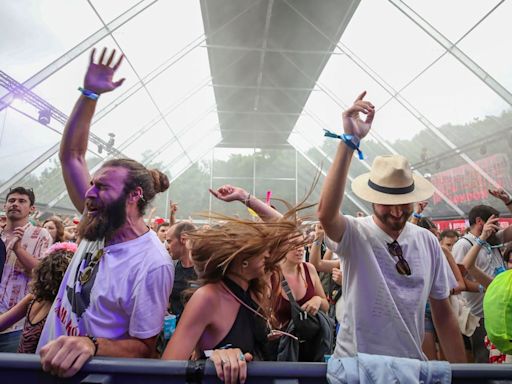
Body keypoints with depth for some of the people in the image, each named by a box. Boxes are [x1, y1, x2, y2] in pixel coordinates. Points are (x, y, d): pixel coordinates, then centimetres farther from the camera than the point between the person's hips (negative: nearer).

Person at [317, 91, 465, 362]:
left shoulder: (427, 241, -6)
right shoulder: (354, 234, -17)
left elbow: (443, 312, 3)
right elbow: (326, 213, -41)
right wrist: (349, 142, -43)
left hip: (412, 362, 4)